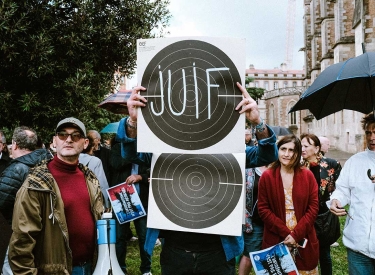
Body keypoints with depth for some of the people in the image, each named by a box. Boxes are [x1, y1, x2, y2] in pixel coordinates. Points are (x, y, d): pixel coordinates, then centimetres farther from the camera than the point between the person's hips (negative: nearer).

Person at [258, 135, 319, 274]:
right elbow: (263, 209, -4)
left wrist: (296, 234, -11)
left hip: (304, 240, 1)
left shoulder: (307, 175, 1)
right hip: (275, 240, -1)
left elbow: (313, 208, -2)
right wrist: (285, 233, -12)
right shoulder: (267, 176, -3)